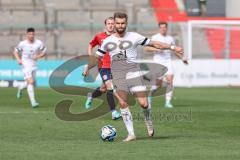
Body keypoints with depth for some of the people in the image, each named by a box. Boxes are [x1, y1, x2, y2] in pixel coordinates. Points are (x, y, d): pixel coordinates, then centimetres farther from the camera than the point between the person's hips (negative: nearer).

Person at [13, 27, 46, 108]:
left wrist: (38, 56, -14)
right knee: (30, 82, -19)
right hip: (25, 64, -4)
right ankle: (33, 102, -19)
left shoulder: (39, 43, -4)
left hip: (34, 65, 4)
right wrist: (18, 59, -12)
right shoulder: (22, 44, -8)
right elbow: (15, 52, 5)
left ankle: (21, 87, 49)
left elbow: (44, 52, 5)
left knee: (30, 83, 14)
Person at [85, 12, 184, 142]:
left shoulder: (133, 37, 5)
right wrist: (87, 68, 7)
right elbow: (97, 57, 19)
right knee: (123, 104, -8)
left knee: (143, 103, -9)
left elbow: (153, 44, 8)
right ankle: (131, 134, -1)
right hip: (117, 75, 1)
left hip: (133, 72, -1)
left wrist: (172, 47, 6)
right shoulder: (107, 41, 11)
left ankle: (148, 123, 22)